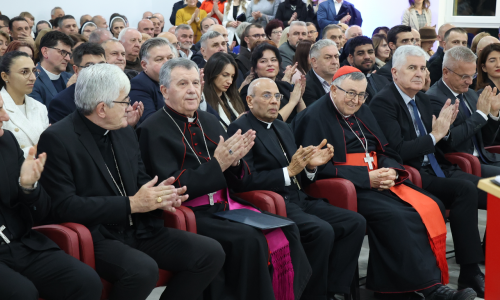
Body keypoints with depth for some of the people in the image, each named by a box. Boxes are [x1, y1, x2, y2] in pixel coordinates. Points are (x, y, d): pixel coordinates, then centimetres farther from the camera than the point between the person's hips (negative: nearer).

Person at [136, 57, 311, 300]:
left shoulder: (209, 121, 14)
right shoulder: (153, 130, -5)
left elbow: (236, 181, 17)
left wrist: (235, 160, -7)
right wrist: (217, 164, -19)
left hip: (226, 206, 7)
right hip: (190, 214, -7)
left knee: (286, 230, -11)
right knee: (249, 240, -29)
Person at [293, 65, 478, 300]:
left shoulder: (363, 113, 20)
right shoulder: (314, 118, -5)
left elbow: (386, 152, 20)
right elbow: (319, 168, -14)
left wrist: (391, 172, -5)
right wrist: (367, 178, -18)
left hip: (380, 181, 8)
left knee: (431, 208, -14)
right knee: (395, 216, -31)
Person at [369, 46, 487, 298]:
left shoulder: (423, 100, 16)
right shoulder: (383, 102, -8)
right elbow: (398, 150, -17)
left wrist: (445, 128, -2)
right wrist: (435, 135, -17)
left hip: (438, 171, 8)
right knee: (465, 189, -30)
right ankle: (469, 275, -25)